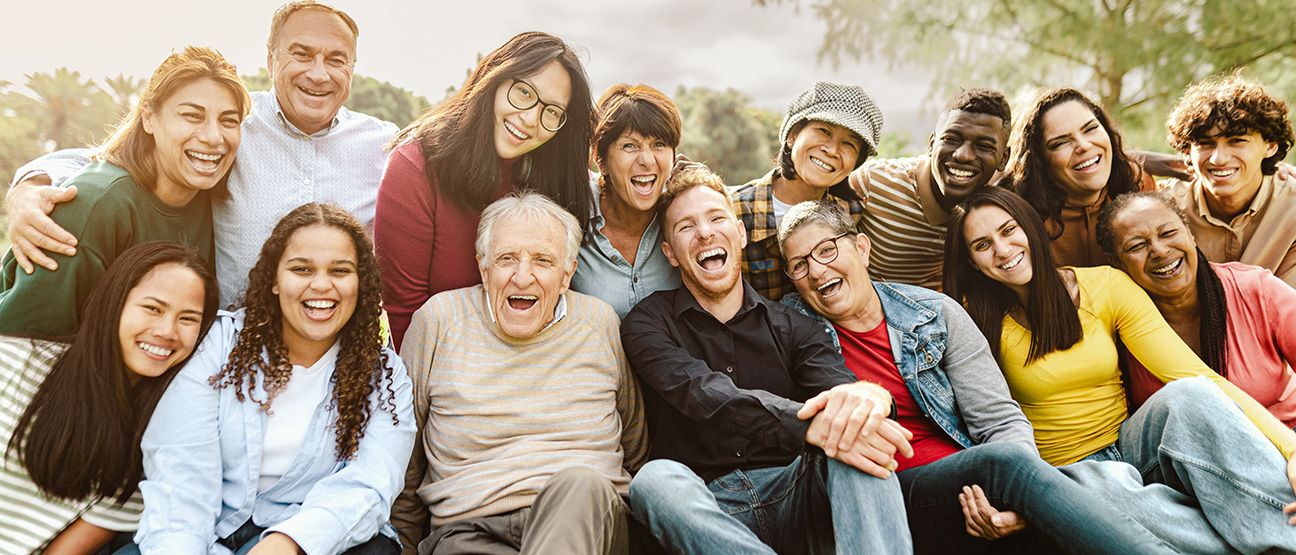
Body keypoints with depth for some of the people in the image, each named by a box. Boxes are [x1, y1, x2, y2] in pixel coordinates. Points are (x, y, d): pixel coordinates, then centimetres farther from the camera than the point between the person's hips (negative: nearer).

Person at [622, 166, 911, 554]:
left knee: (857, 436, -27)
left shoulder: (791, 326, 14)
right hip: (707, 506, -2)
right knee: (655, 479, -35)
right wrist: (809, 424, -33)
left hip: (792, 493, 2)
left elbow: (837, 383, -6)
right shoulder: (648, 323, 6)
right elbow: (704, 395, -15)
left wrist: (869, 398, -34)